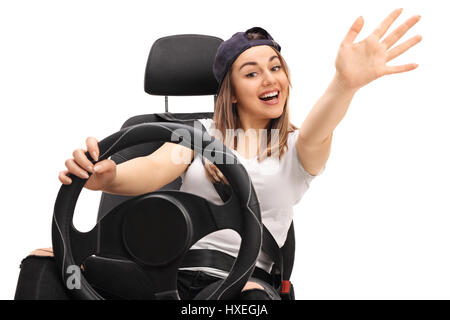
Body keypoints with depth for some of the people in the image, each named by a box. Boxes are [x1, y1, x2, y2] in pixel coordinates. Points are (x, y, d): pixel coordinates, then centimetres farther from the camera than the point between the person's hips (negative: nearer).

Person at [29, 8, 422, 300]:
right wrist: (107, 176, -30)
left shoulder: (295, 149, 11)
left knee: (255, 296, -40)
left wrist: (345, 84, -38)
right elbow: (156, 167, -4)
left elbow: (315, 134, -14)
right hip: (169, 267, 2)